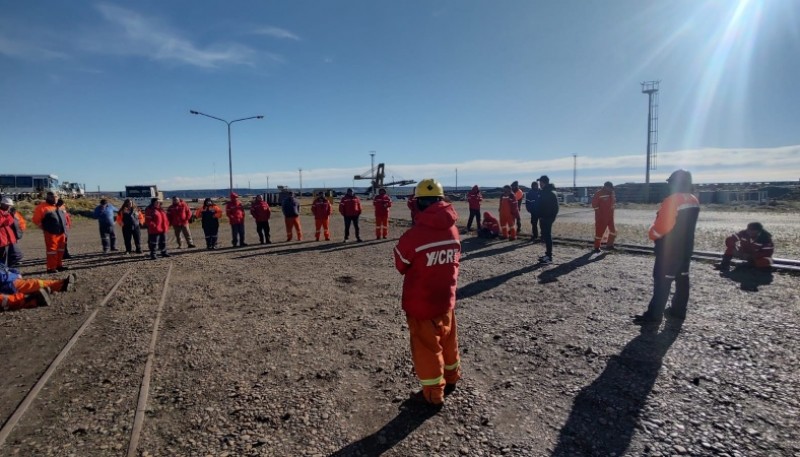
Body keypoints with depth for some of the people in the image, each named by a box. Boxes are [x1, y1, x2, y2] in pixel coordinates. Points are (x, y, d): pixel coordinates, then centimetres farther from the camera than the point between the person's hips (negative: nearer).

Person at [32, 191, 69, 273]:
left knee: (61, 249, 12)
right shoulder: (42, 207, -6)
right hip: (51, 233, -7)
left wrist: (64, 227, 18)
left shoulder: (59, 206, 14)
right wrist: (44, 228, -6)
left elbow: (65, 216, 25)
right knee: (51, 249, -6)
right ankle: (51, 267, -2)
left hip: (61, 232, 7)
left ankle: (59, 265, 22)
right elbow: (36, 220, -6)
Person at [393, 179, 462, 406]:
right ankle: (451, 378, 46)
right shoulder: (453, 230, -7)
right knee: (448, 339, 25)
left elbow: (401, 266, -7)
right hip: (446, 298, 5)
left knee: (426, 346, 12)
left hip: (420, 302, -5)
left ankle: (433, 393, 27)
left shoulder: (413, 235, -24)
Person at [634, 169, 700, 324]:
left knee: (662, 280, -6)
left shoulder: (672, 200, -21)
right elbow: (685, 224, 16)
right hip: (686, 246, 9)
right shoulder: (694, 201, 8)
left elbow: (662, 225, -21)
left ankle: (654, 314, -3)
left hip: (669, 248, -9)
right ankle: (679, 310, 25)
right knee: (682, 278, 15)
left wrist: (652, 234, -4)